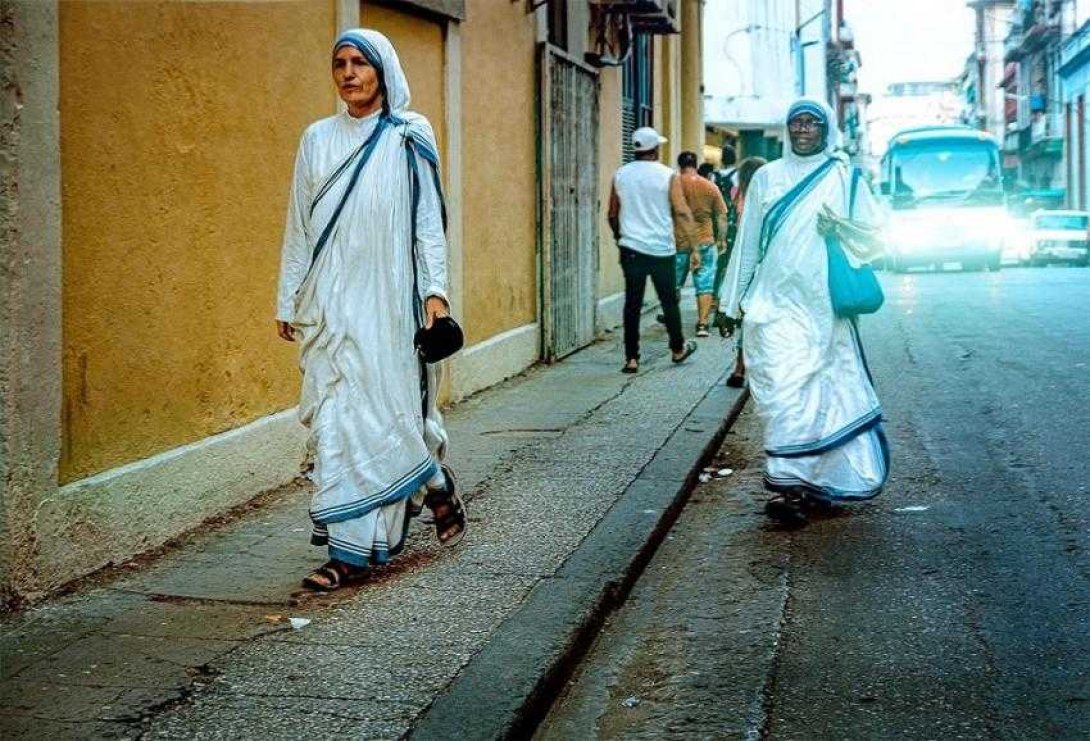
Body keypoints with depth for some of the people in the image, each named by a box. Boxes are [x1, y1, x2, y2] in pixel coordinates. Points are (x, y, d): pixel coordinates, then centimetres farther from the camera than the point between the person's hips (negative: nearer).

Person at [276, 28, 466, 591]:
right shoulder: (317, 138, 11)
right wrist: (288, 300, 11)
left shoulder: (409, 137, 2)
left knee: (383, 408, -4)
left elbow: (428, 219, 0)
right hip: (330, 300, 4)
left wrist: (435, 289, -10)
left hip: (387, 297, -3)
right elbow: (299, 226, 12)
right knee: (334, 414, 0)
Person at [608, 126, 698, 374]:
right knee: (669, 301, 12)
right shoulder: (668, 176, -5)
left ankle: (631, 358, 1)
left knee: (632, 303, 3)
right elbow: (682, 213, -9)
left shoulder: (621, 175, 4)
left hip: (631, 248, 2)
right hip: (662, 249, -2)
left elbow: (612, 214, 12)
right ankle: (678, 349, 27)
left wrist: (619, 237, 29)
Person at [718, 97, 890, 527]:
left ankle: (814, 482, 11)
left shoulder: (843, 178, 8)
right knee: (782, 391, -8)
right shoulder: (767, 177, 10)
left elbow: (873, 229, 8)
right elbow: (748, 241, 13)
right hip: (774, 304, 0)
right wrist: (733, 300, 13)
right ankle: (788, 483, -7)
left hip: (823, 307, 0)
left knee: (821, 392, 1)